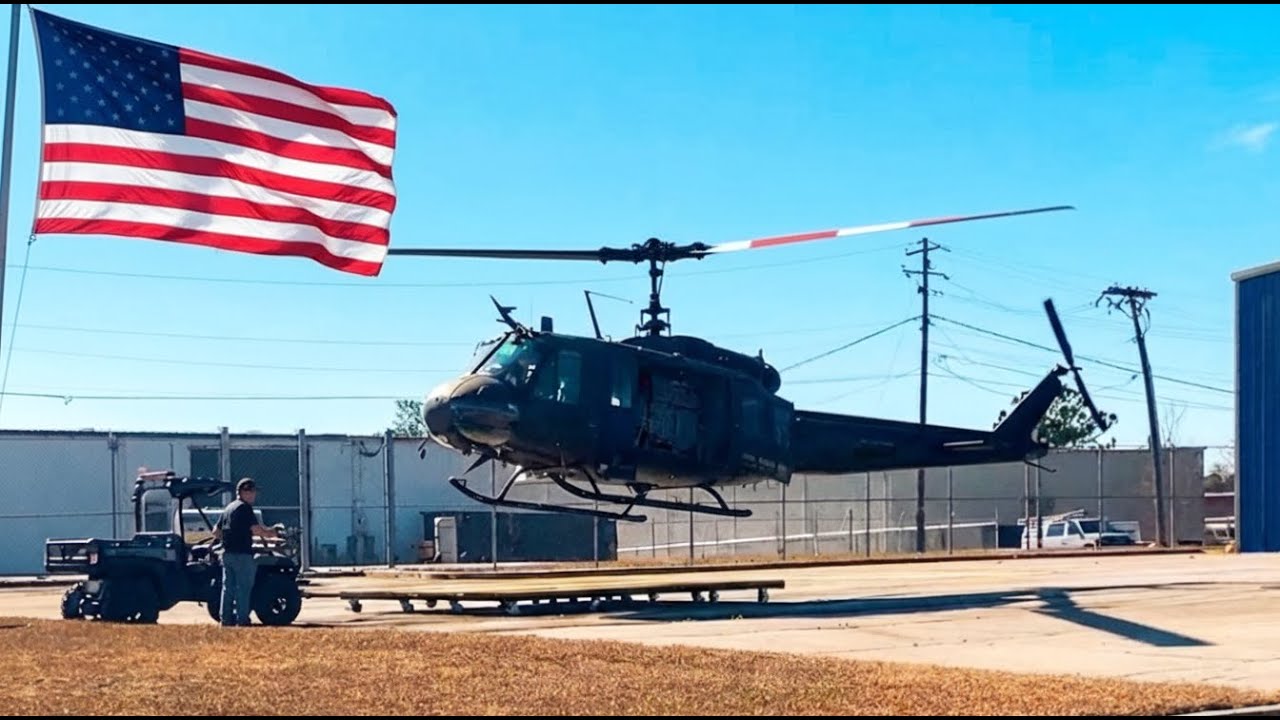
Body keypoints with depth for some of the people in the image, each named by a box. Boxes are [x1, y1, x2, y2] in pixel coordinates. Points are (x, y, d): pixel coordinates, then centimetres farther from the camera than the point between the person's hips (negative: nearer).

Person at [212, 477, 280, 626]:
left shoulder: (228, 508, 17)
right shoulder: (244, 508, -10)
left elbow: (216, 532, 21)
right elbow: (256, 529, -20)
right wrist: (271, 533, -5)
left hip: (227, 553, 8)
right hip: (242, 554, -8)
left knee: (228, 588, 10)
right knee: (244, 589, -3)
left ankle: (226, 620, 12)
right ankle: (242, 621, -4)